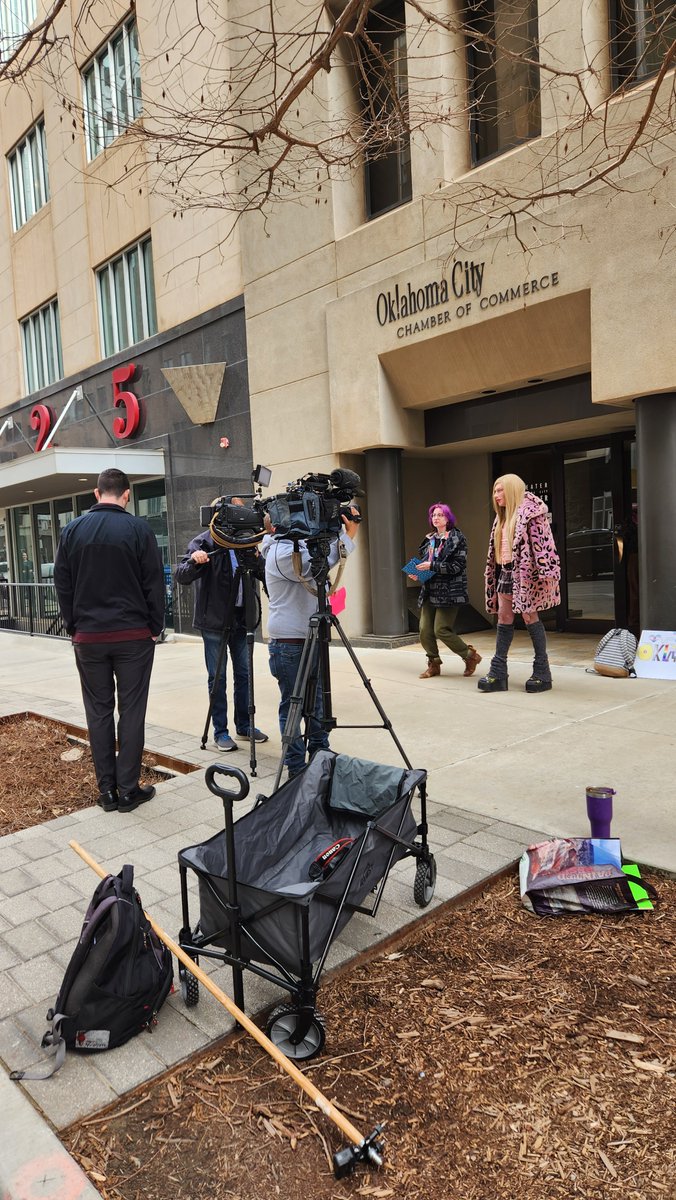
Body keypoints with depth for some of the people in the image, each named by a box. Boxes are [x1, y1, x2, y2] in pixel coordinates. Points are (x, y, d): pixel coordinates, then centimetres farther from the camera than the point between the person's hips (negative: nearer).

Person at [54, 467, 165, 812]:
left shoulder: (72, 530, 3)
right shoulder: (138, 529, -6)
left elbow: (62, 585, 6)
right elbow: (154, 584, -6)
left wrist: (74, 627, 13)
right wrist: (155, 628, 3)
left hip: (88, 637, 3)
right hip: (134, 635, -2)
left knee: (98, 711, 10)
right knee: (131, 711, 4)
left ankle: (107, 790, 15)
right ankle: (128, 790, 8)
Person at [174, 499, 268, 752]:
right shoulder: (203, 543, -7)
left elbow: (264, 572, 7)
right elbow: (181, 576, -14)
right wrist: (194, 561, -34)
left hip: (240, 619, 5)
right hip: (214, 620, -5)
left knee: (243, 674, 11)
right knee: (217, 678, 2)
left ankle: (244, 725, 24)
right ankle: (220, 731, 11)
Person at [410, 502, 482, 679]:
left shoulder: (457, 539, -4)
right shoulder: (429, 540, 15)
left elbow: (458, 566, -13)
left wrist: (432, 566, -18)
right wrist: (417, 572, 2)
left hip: (449, 591, -6)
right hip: (430, 591, 6)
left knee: (441, 630, -10)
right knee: (425, 630, -2)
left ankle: (470, 656, 11)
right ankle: (433, 664, 18)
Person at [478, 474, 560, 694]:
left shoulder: (529, 512, -8)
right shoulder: (503, 517, 18)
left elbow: (541, 542, -16)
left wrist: (544, 574, -23)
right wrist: (496, 573, 18)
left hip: (525, 571, -8)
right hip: (506, 571, 8)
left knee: (529, 616, -5)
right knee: (504, 616, 4)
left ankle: (542, 671, 4)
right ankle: (498, 671, 4)